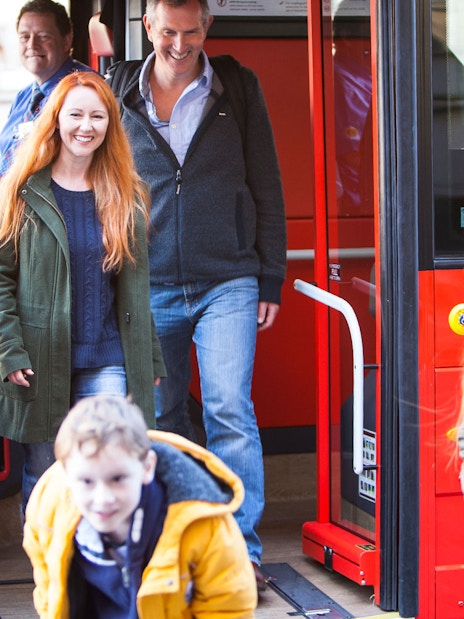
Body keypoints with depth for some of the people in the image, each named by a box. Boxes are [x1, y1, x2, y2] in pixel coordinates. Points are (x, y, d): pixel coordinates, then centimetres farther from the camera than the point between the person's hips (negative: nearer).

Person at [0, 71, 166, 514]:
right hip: (40, 362, -1)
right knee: (42, 481, 8)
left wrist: (151, 359, 11)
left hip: (108, 363, 2)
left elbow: (138, 289, 13)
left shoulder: (127, 197, 9)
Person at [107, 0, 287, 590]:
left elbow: (266, 187, 5)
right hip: (150, 287, 2)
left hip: (227, 283, -2)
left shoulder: (239, 89, 2)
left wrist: (270, 278, 1)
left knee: (230, 411, -10)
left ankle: (239, 548, -2)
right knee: (161, 416, 10)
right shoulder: (122, 98, 5)